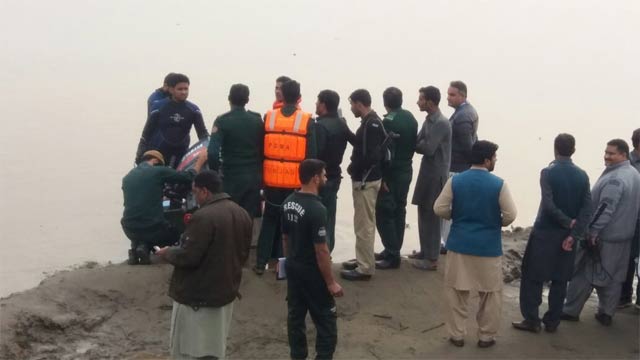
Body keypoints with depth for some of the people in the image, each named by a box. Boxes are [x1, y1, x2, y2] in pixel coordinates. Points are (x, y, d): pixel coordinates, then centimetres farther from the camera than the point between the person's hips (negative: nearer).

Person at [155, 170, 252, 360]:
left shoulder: (204, 216, -22)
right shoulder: (242, 214, 5)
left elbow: (188, 257, -23)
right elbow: (243, 254, 14)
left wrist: (167, 253, -5)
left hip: (196, 296, -8)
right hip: (226, 291, 8)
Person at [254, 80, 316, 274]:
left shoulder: (268, 117, 0)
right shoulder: (307, 120, -7)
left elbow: (261, 149, 4)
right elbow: (311, 154, -8)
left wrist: (261, 177, 12)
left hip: (272, 179, 2)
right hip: (297, 180, -2)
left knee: (269, 220, 12)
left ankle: (261, 262, 13)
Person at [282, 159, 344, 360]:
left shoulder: (288, 203, 1)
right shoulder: (316, 209, -24)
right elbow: (321, 250, -23)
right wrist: (330, 282, -15)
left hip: (292, 268, 8)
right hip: (311, 272, -8)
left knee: (295, 315, 16)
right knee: (326, 321, 4)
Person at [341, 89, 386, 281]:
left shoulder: (371, 124, -20)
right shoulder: (370, 122, 12)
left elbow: (371, 156, -25)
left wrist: (352, 168, -12)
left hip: (366, 181, -10)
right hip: (365, 179, 10)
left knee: (364, 225, -3)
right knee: (364, 223, 18)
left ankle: (365, 268, 5)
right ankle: (362, 260, 29)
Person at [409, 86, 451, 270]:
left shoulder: (441, 123, -19)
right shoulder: (429, 119, 10)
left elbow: (428, 149, -24)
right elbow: (419, 142, 9)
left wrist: (414, 143, -8)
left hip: (436, 175, -9)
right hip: (427, 171, 9)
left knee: (431, 215, -2)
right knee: (424, 213, 16)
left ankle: (432, 259, 7)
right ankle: (425, 251, 29)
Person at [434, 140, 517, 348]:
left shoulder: (455, 181, -5)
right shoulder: (499, 184, -10)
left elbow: (439, 209, -4)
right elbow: (510, 215, -11)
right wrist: (497, 223, 10)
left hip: (459, 244, 2)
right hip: (488, 246, -2)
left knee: (456, 291, 15)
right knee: (491, 293, 15)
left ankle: (456, 335, 21)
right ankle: (486, 337, 22)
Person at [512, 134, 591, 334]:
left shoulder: (548, 172, -12)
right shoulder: (582, 176, 1)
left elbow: (549, 205, -21)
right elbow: (587, 209, -6)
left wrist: (568, 222, -9)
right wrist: (573, 234, -10)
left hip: (545, 233, -4)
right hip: (568, 235, 5)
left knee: (532, 277, 6)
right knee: (560, 280, 13)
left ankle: (532, 320, 7)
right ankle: (552, 321, 19)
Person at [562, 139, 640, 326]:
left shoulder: (614, 178, -22)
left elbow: (605, 209, -27)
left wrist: (592, 231, -23)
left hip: (603, 236, -9)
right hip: (624, 236, 9)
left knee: (583, 274, 2)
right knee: (613, 277, 13)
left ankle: (571, 311, 10)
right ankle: (606, 313, 21)